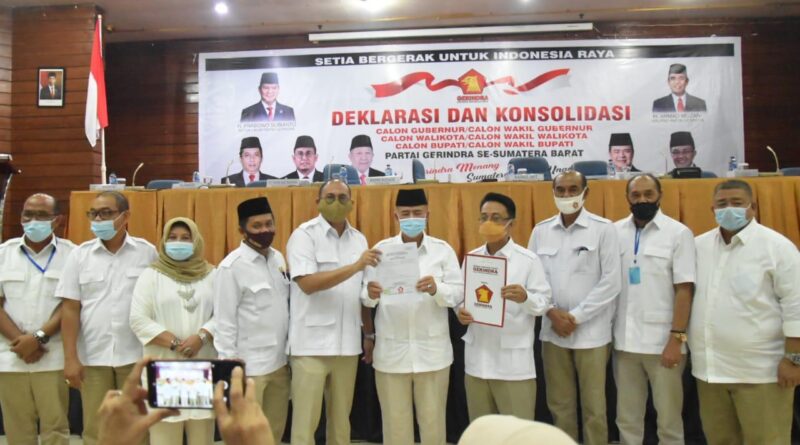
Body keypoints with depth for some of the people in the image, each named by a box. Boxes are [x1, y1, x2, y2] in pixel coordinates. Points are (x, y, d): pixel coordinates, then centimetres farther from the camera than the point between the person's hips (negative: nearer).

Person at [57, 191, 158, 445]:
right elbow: (70, 309, 2)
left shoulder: (147, 252, -1)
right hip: (93, 357, 1)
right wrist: (70, 358, -3)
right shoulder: (80, 255, 2)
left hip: (136, 356, -1)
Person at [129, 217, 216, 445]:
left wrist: (201, 337, -14)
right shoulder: (151, 275, 6)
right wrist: (174, 343, -12)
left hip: (203, 365, 2)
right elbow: (138, 319, -3)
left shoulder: (211, 275, 11)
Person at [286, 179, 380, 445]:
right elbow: (307, 283, -18)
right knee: (306, 420, 1)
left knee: (341, 418, 14)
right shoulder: (304, 235, -6)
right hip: (312, 343, -5)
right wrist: (355, 266, -22)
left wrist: (369, 334, 14)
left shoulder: (359, 240, 10)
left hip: (347, 343, 5)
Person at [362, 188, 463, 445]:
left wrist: (437, 289, -24)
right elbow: (366, 298, 0)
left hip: (432, 350, 0)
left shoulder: (443, 250, 4)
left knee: (433, 421, 10)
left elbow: (458, 292, -4)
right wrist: (371, 294, -22)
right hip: (391, 351, 0)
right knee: (395, 422, 9)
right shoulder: (380, 249, 5)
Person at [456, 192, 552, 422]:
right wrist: (460, 310, -9)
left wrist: (525, 298, -27)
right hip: (477, 358, 4)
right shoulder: (471, 257, 9)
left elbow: (544, 303, -7)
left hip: (513, 362, -4)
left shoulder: (528, 260, -4)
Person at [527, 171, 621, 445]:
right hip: (552, 332, 3)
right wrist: (552, 312, -8)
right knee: (559, 406, 13)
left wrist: (575, 316, -10)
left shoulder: (603, 229, -3)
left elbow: (611, 282, -7)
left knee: (594, 409, 5)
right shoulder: (541, 231, 5)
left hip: (591, 332, -3)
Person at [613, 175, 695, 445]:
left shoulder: (678, 233, -3)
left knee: (668, 418, 8)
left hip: (663, 341, -3)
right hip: (624, 340, 3)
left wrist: (676, 338, -11)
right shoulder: (615, 232, 5)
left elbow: (684, 290, -6)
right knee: (627, 418, 12)